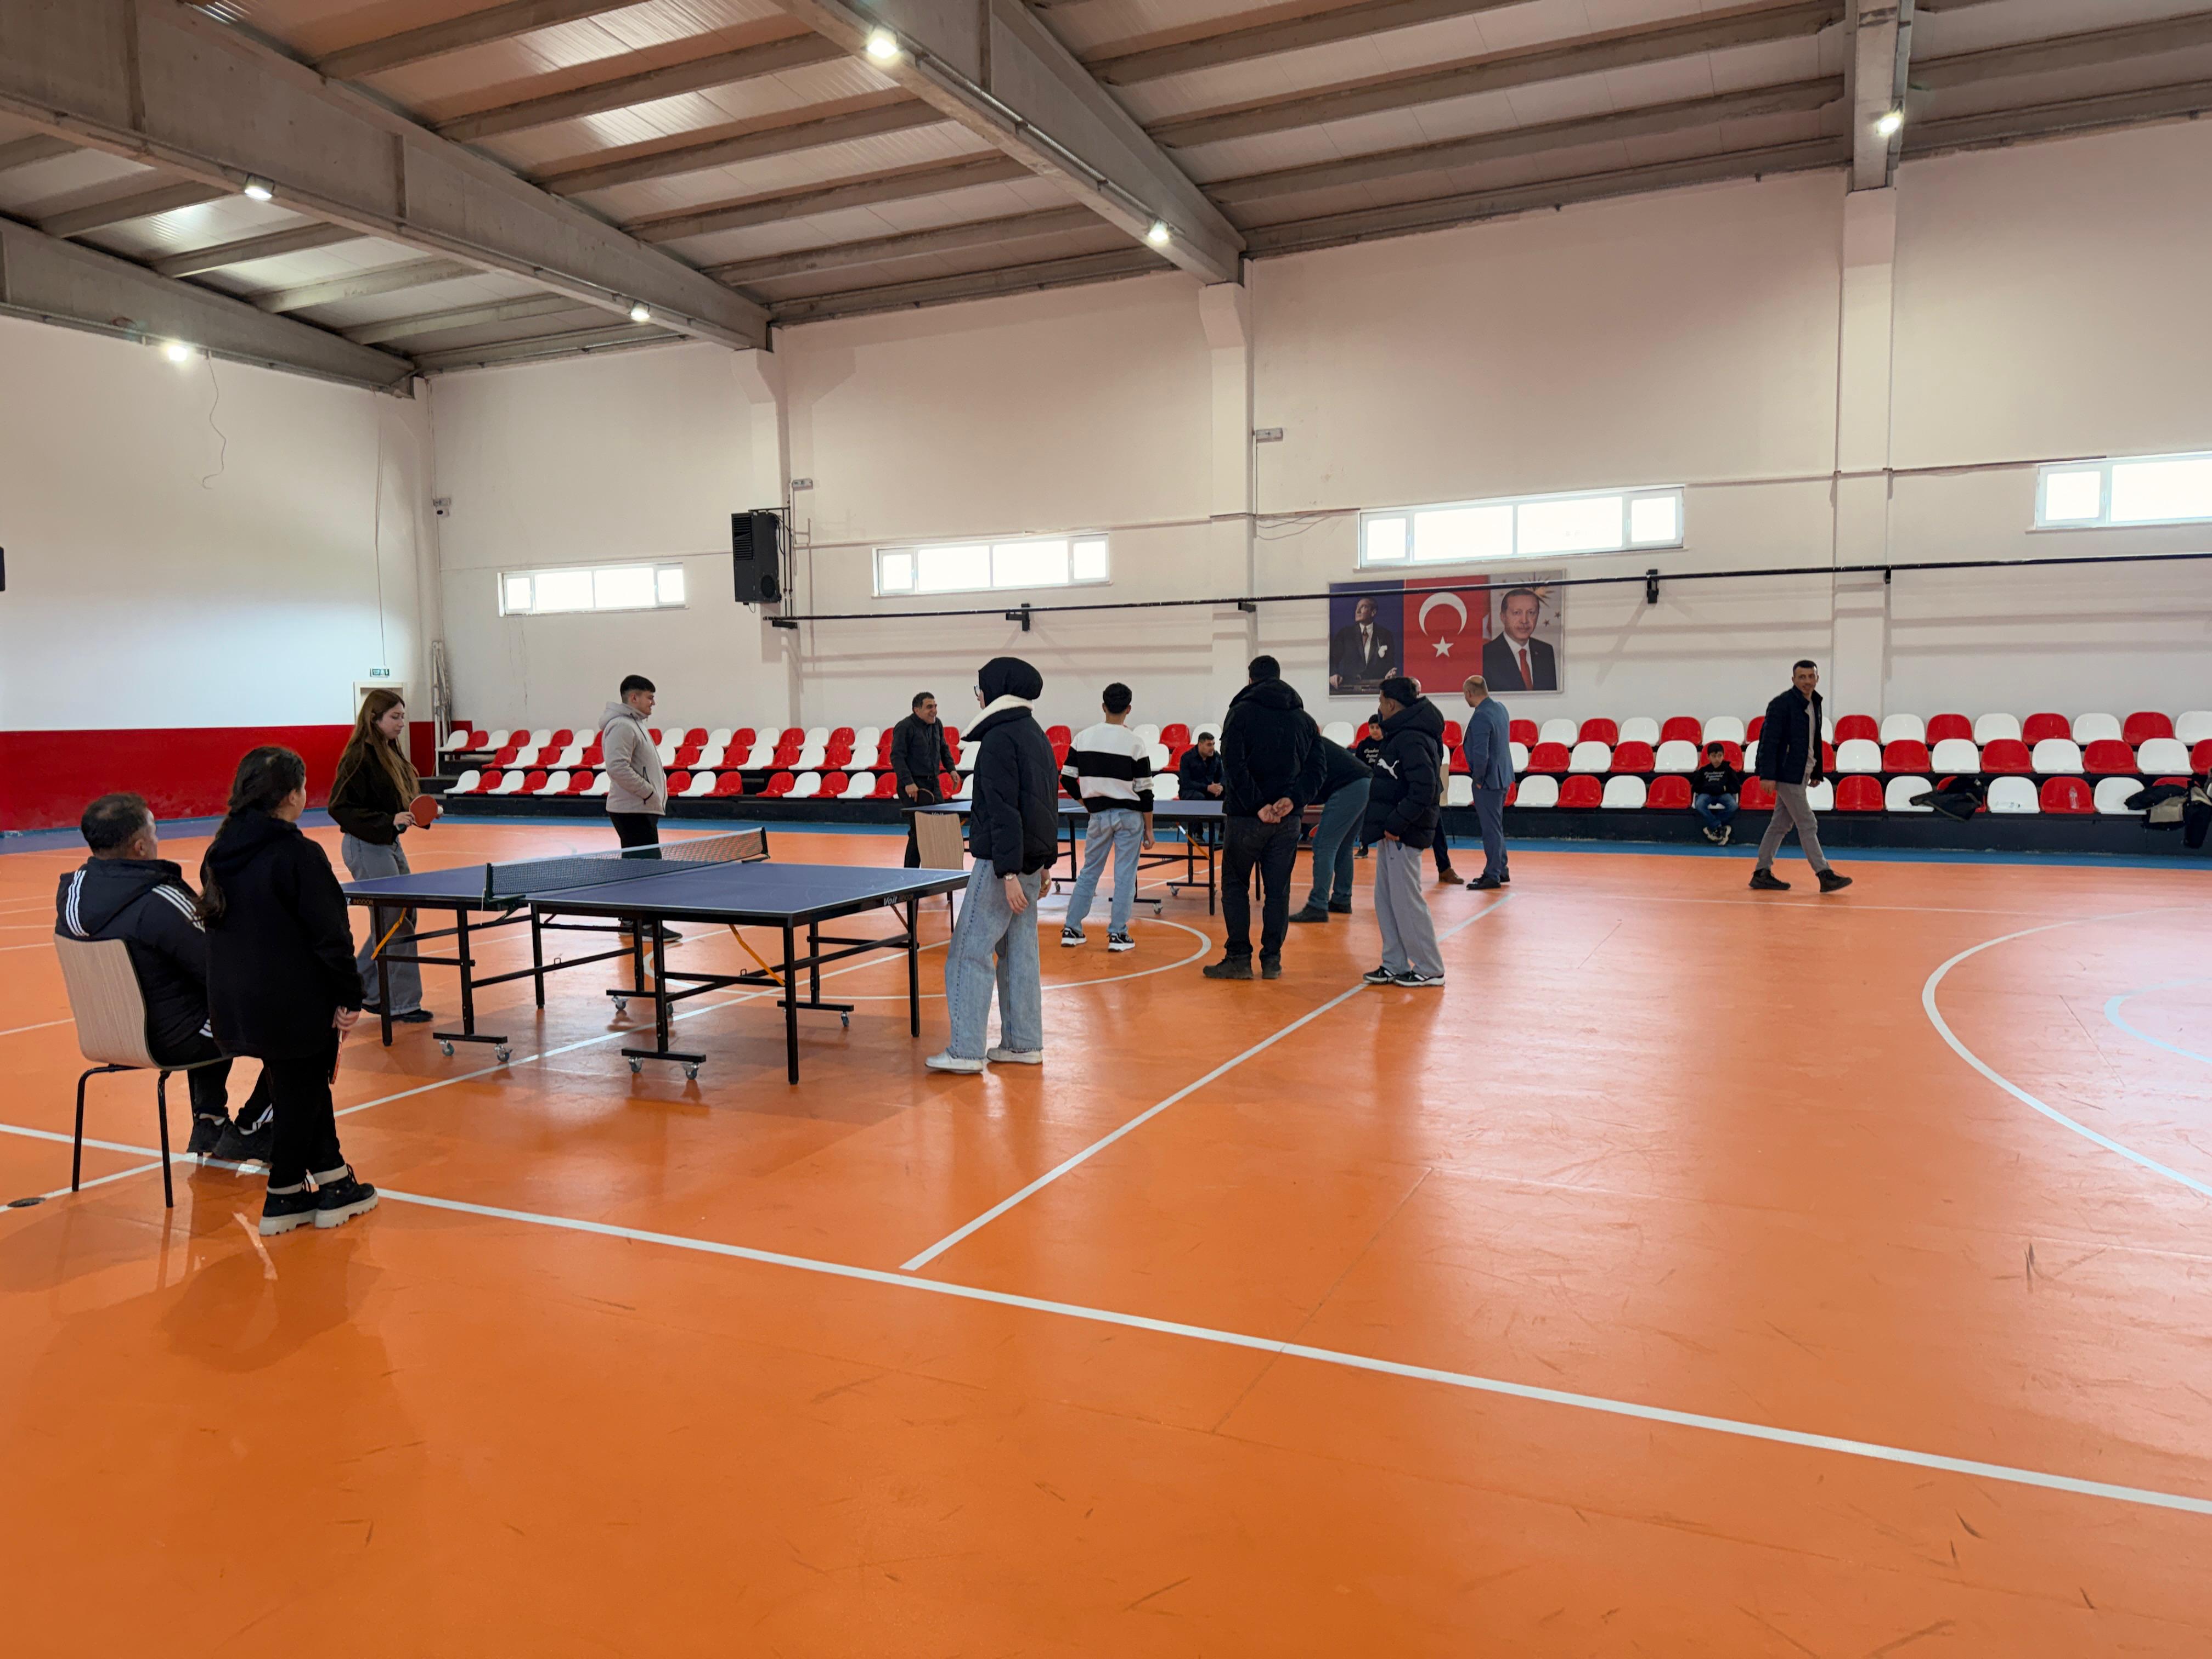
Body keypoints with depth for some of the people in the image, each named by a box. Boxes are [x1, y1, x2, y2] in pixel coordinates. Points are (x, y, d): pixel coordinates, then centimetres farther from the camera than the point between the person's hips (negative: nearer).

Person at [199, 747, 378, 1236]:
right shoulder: (298, 855, -18)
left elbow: (216, 924, 15)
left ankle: (333, 1183, 25)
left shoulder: (221, 853, 5)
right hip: (295, 1006, -7)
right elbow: (330, 936, -19)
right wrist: (350, 998, -10)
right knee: (301, 1094, 10)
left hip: (233, 1005, 7)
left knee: (305, 1085, 19)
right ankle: (283, 1199, 21)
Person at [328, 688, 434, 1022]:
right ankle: (403, 1004, 3)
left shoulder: (392, 754, 10)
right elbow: (340, 809, -19)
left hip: (389, 845, 9)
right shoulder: (360, 757, -16)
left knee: (402, 917, 15)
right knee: (394, 924, -5)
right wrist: (388, 821, -26)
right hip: (366, 847, -9)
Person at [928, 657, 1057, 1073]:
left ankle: (966, 1050, -4)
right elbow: (1048, 802, 18)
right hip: (1032, 859, 9)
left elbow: (1003, 810, -20)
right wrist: (1045, 863, 21)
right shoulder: (1036, 735, 15)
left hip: (1001, 862, -9)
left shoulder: (999, 738, -14)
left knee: (971, 952, -5)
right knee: (1019, 951, 13)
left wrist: (1008, 873, -23)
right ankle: (1023, 1044, 17)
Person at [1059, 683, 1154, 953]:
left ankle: (1071, 930, 16)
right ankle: (1118, 934, 5)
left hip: (1099, 816, 3)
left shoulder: (1083, 738, -1)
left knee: (1089, 872, 14)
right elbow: (1145, 792, -6)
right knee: (1125, 875, 4)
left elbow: (1068, 780, 3)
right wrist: (1149, 829, 2)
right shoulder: (1136, 744, -8)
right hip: (1129, 816, -3)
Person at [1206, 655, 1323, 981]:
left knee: (1235, 886, 6)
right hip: (1288, 820, 4)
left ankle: (1238, 958, 4)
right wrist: (1292, 799, -9)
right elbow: (1315, 770, 4)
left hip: (1245, 818, -4)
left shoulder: (1242, 712, -3)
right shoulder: (1305, 719, 11)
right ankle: (1272, 960, 10)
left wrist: (1258, 806, -14)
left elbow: (1234, 765, -14)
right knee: (1278, 891, 8)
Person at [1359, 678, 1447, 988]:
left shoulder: (1411, 738, -18)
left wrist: (1397, 824, -22)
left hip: (1403, 834, -10)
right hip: (1392, 832, 10)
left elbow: (1424, 789, -26)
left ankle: (1430, 970, 5)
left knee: (1406, 900, -4)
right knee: (1385, 900, 13)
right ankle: (1395, 965, 21)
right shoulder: (1402, 733, 14)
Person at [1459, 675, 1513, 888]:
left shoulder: (1480, 717, -22)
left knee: (1491, 828, -2)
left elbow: (1480, 754, -27)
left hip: (1489, 781, -10)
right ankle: (1501, 870, 27)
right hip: (1503, 778, 10)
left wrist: (1478, 780, -13)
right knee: (1496, 826, 19)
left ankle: (1492, 876, 3)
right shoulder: (1501, 708, 7)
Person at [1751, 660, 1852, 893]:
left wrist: (1817, 772, 17)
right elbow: (1769, 741, -17)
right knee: (1808, 826, -6)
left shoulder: (1814, 704, 12)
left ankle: (1762, 873, 16)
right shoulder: (1782, 705, -14)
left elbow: (1814, 741, 19)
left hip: (1800, 775, 9)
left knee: (1780, 825, 11)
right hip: (1786, 774, -9)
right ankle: (1825, 875, -3)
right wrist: (1768, 775, -21)